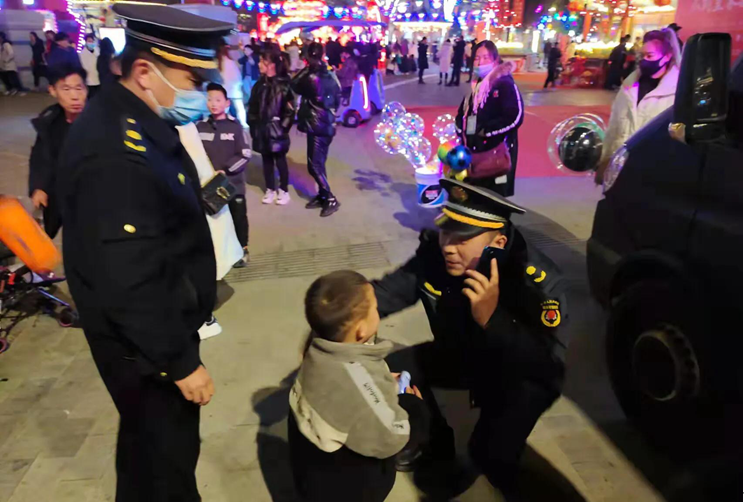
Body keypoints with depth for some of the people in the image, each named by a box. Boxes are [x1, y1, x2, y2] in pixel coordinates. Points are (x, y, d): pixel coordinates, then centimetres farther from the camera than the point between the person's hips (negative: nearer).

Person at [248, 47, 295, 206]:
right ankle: (270, 190, 24)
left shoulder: (284, 84, -8)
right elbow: (252, 106, 11)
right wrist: (253, 125, 4)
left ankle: (284, 190, 17)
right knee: (266, 160, 12)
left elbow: (290, 109, -9)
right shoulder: (260, 84, 8)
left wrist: (282, 126, -10)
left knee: (280, 160, 4)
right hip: (262, 130, 5)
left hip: (276, 129, -5)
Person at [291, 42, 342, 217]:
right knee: (318, 163, 15)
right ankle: (323, 195, 23)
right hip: (327, 124, 9)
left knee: (314, 165, -4)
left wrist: (305, 69, -1)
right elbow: (337, 98, 14)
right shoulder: (330, 75, 5)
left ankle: (331, 199, 1)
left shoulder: (312, 78, -19)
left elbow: (294, 85, -5)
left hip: (318, 126, -8)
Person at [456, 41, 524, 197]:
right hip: (474, 150, 8)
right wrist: (462, 129, -1)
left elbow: (515, 117, -18)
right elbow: (462, 113, 20)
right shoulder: (476, 86, 17)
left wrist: (486, 131, -17)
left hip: (498, 151, -8)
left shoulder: (505, 84, -8)